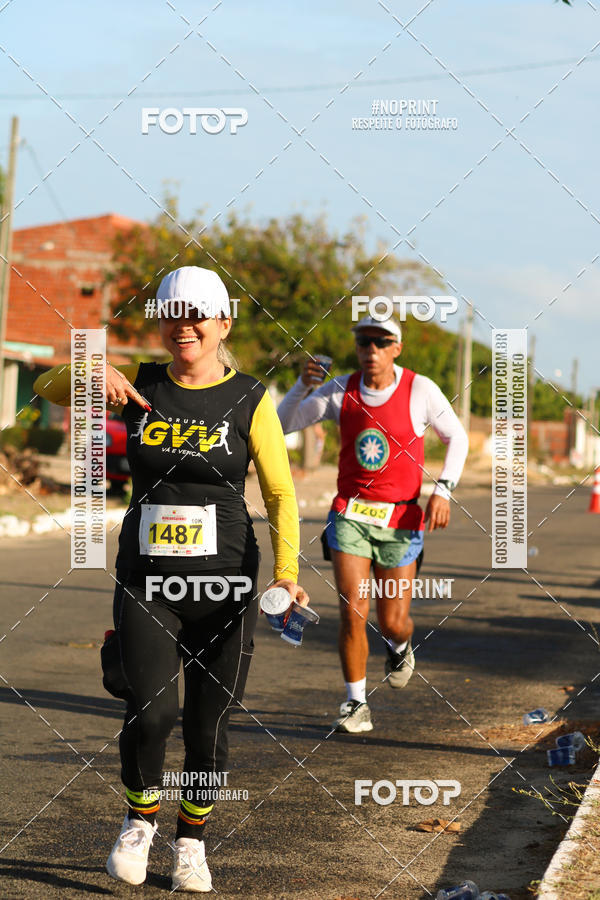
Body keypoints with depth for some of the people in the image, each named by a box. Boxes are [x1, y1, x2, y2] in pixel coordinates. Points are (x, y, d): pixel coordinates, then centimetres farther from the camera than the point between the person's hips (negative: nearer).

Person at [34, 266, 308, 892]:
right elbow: (47, 387, 10)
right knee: (150, 711, -15)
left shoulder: (250, 400, -1)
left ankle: (192, 842, 26)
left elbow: (280, 494, 0)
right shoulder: (140, 386, 4)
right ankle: (140, 819, 13)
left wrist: (286, 574, -14)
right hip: (145, 582, 0)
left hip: (225, 584, 0)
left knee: (208, 724, 3)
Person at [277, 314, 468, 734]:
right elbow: (283, 424, 0)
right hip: (350, 514, 1)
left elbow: (457, 437, 7)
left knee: (393, 623, 2)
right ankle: (356, 705, 3)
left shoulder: (420, 390, -6)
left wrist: (444, 489, -6)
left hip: (400, 518, -1)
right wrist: (303, 385, -18)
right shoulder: (340, 390, -1)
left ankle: (400, 646, 40)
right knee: (352, 613, -11)